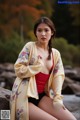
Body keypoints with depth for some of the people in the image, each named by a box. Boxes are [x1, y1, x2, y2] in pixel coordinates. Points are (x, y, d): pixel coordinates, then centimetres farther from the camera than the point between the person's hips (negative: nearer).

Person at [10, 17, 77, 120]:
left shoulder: (55, 54, 11)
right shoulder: (30, 47, -2)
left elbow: (58, 77, 3)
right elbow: (19, 70, -8)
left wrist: (57, 99, -10)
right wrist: (39, 65, -10)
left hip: (42, 96, 5)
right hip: (25, 98, -5)